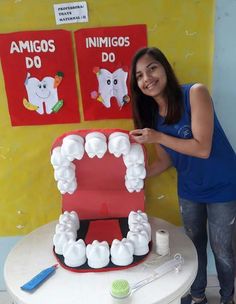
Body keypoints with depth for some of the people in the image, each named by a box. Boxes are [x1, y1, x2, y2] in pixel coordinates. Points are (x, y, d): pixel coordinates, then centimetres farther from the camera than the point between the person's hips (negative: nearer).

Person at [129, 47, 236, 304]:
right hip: (188, 190, 5)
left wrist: (158, 137, -27)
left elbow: (203, 149, -26)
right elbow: (165, 160, 2)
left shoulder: (195, 93, -22)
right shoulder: (150, 114, -5)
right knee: (195, 244, 21)